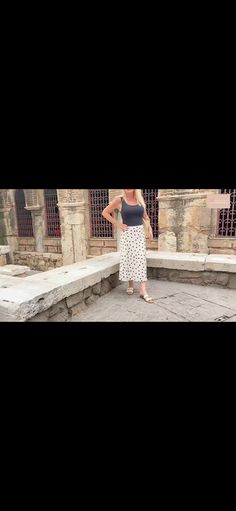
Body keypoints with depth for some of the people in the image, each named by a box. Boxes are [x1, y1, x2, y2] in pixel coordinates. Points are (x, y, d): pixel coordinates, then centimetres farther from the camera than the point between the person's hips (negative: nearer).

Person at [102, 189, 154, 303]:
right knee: (128, 259, 3)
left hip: (140, 232, 2)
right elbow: (105, 212, 2)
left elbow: (145, 215, 19)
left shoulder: (140, 199, 8)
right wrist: (117, 224, -4)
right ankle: (130, 285, 23)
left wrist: (149, 228, 7)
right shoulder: (119, 200, -3)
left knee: (141, 259, -4)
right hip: (127, 233, -2)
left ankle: (143, 291, -5)